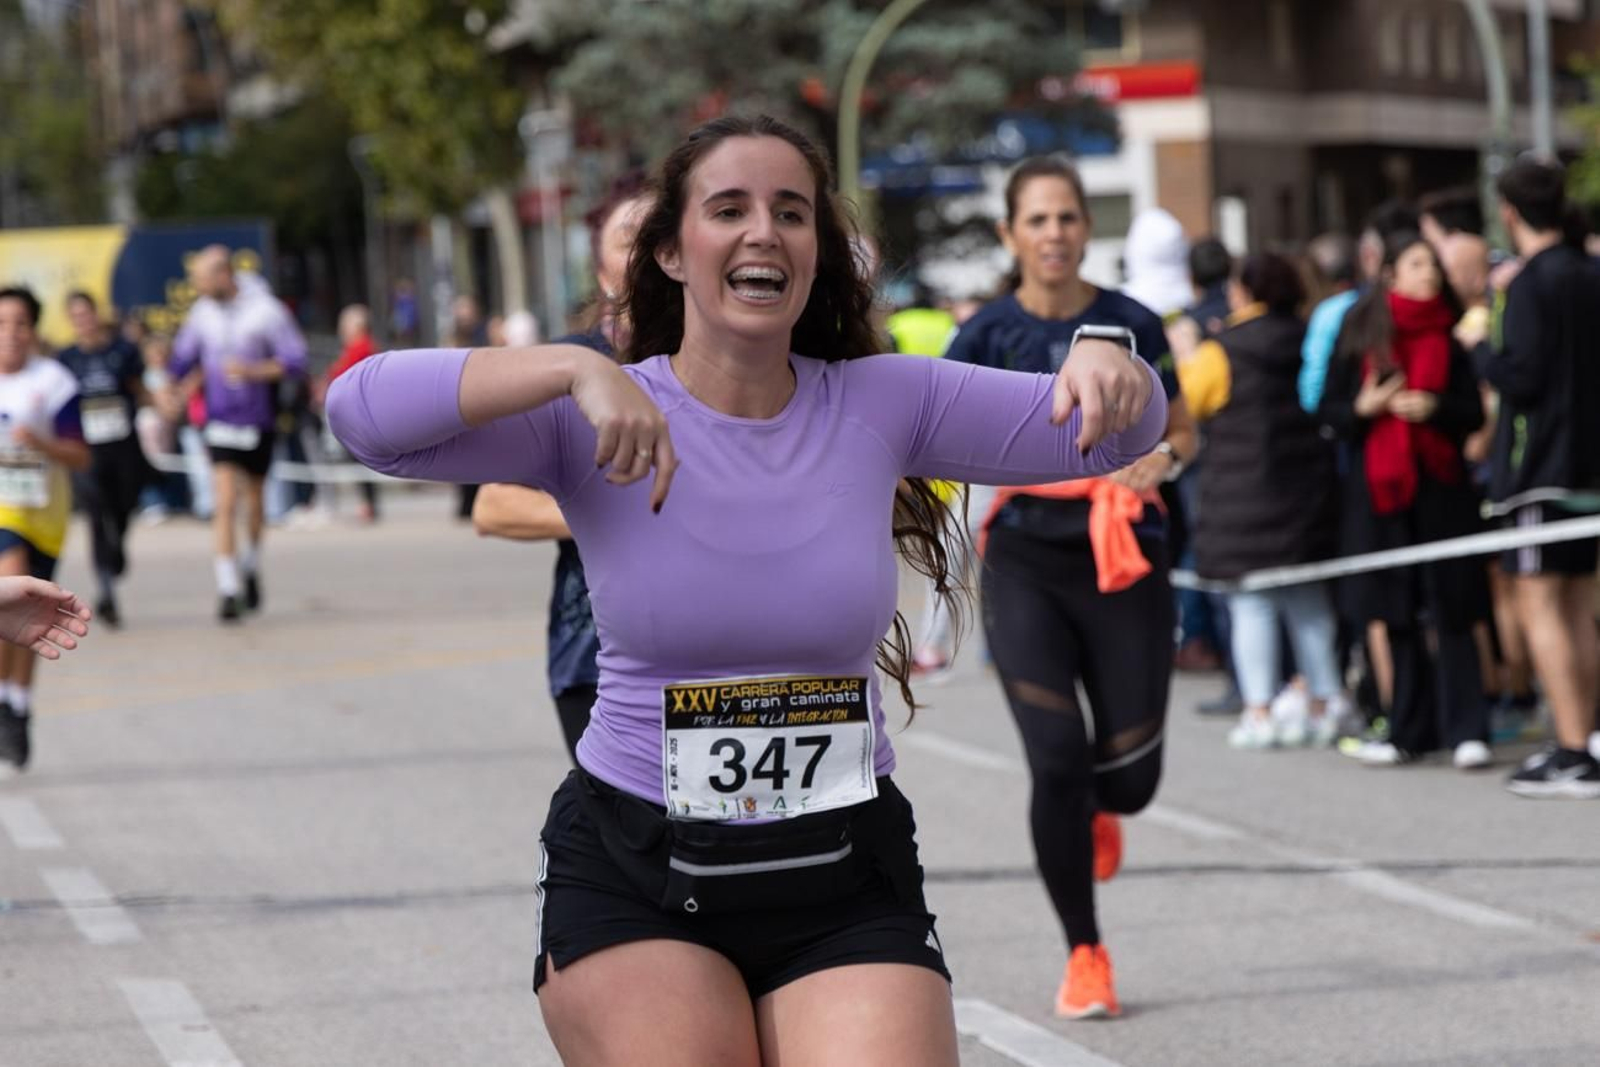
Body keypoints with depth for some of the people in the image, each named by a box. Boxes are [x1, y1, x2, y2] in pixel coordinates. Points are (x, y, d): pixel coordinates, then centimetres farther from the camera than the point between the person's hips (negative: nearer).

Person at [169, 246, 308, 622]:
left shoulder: (266, 311, -11)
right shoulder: (203, 312, 2)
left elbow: (296, 362, -13)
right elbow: (184, 358, 16)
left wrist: (252, 371, -23)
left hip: (258, 421, -1)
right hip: (220, 419, 1)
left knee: (254, 502, 13)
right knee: (225, 503, -12)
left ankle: (251, 569, 39)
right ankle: (228, 590, -14)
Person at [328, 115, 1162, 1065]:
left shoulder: (883, 406, 1)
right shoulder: (598, 422, -7)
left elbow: (1110, 434, 2)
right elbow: (365, 412, -19)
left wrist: (1105, 365, -22)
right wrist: (575, 369, -30)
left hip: (849, 883, 2)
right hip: (632, 879, -1)